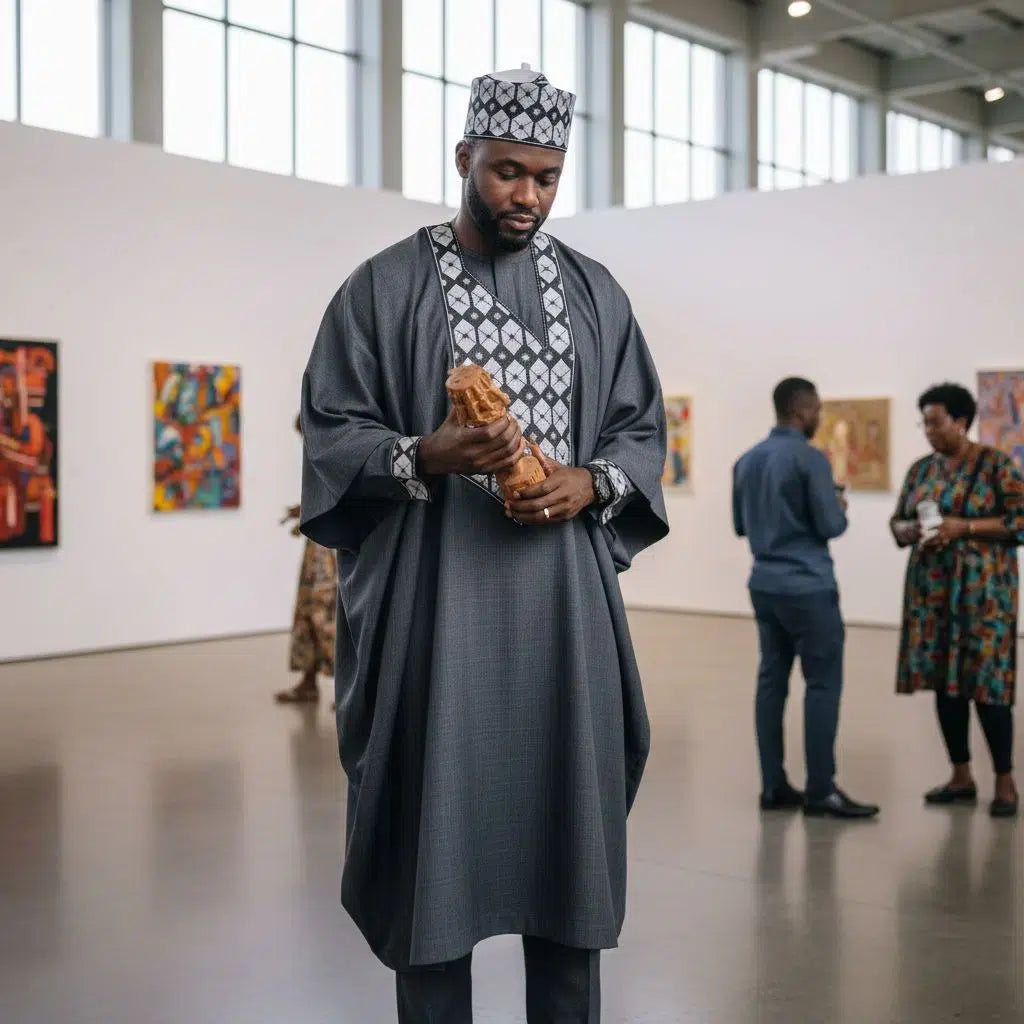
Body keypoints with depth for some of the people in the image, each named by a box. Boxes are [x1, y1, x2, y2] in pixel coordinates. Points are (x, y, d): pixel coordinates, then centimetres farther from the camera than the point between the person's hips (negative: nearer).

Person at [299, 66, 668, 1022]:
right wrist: (424, 457, -17)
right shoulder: (385, 286, 2)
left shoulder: (594, 291, 11)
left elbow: (642, 430, 14)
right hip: (433, 593, -3)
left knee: (567, 813, 7)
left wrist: (590, 484, -7)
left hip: (563, 594, 3)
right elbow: (329, 432, 1)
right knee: (438, 816, 0)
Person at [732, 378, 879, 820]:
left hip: (765, 584, 8)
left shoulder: (747, 461, 11)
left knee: (771, 680, 8)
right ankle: (820, 790, -2)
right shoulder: (809, 458, -13)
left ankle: (773, 785, 10)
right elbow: (831, 526, -14)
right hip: (807, 587, -8)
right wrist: (840, 508, 7)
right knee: (823, 683, -3)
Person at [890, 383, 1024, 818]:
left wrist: (963, 527, -19)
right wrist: (910, 531, -9)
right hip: (932, 588, 6)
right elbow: (898, 521, 14)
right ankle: (961, 777, 16)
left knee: (987, 681, -7)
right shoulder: (921, 468, 10)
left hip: (982, 588, -6)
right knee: (944, 680, 6)